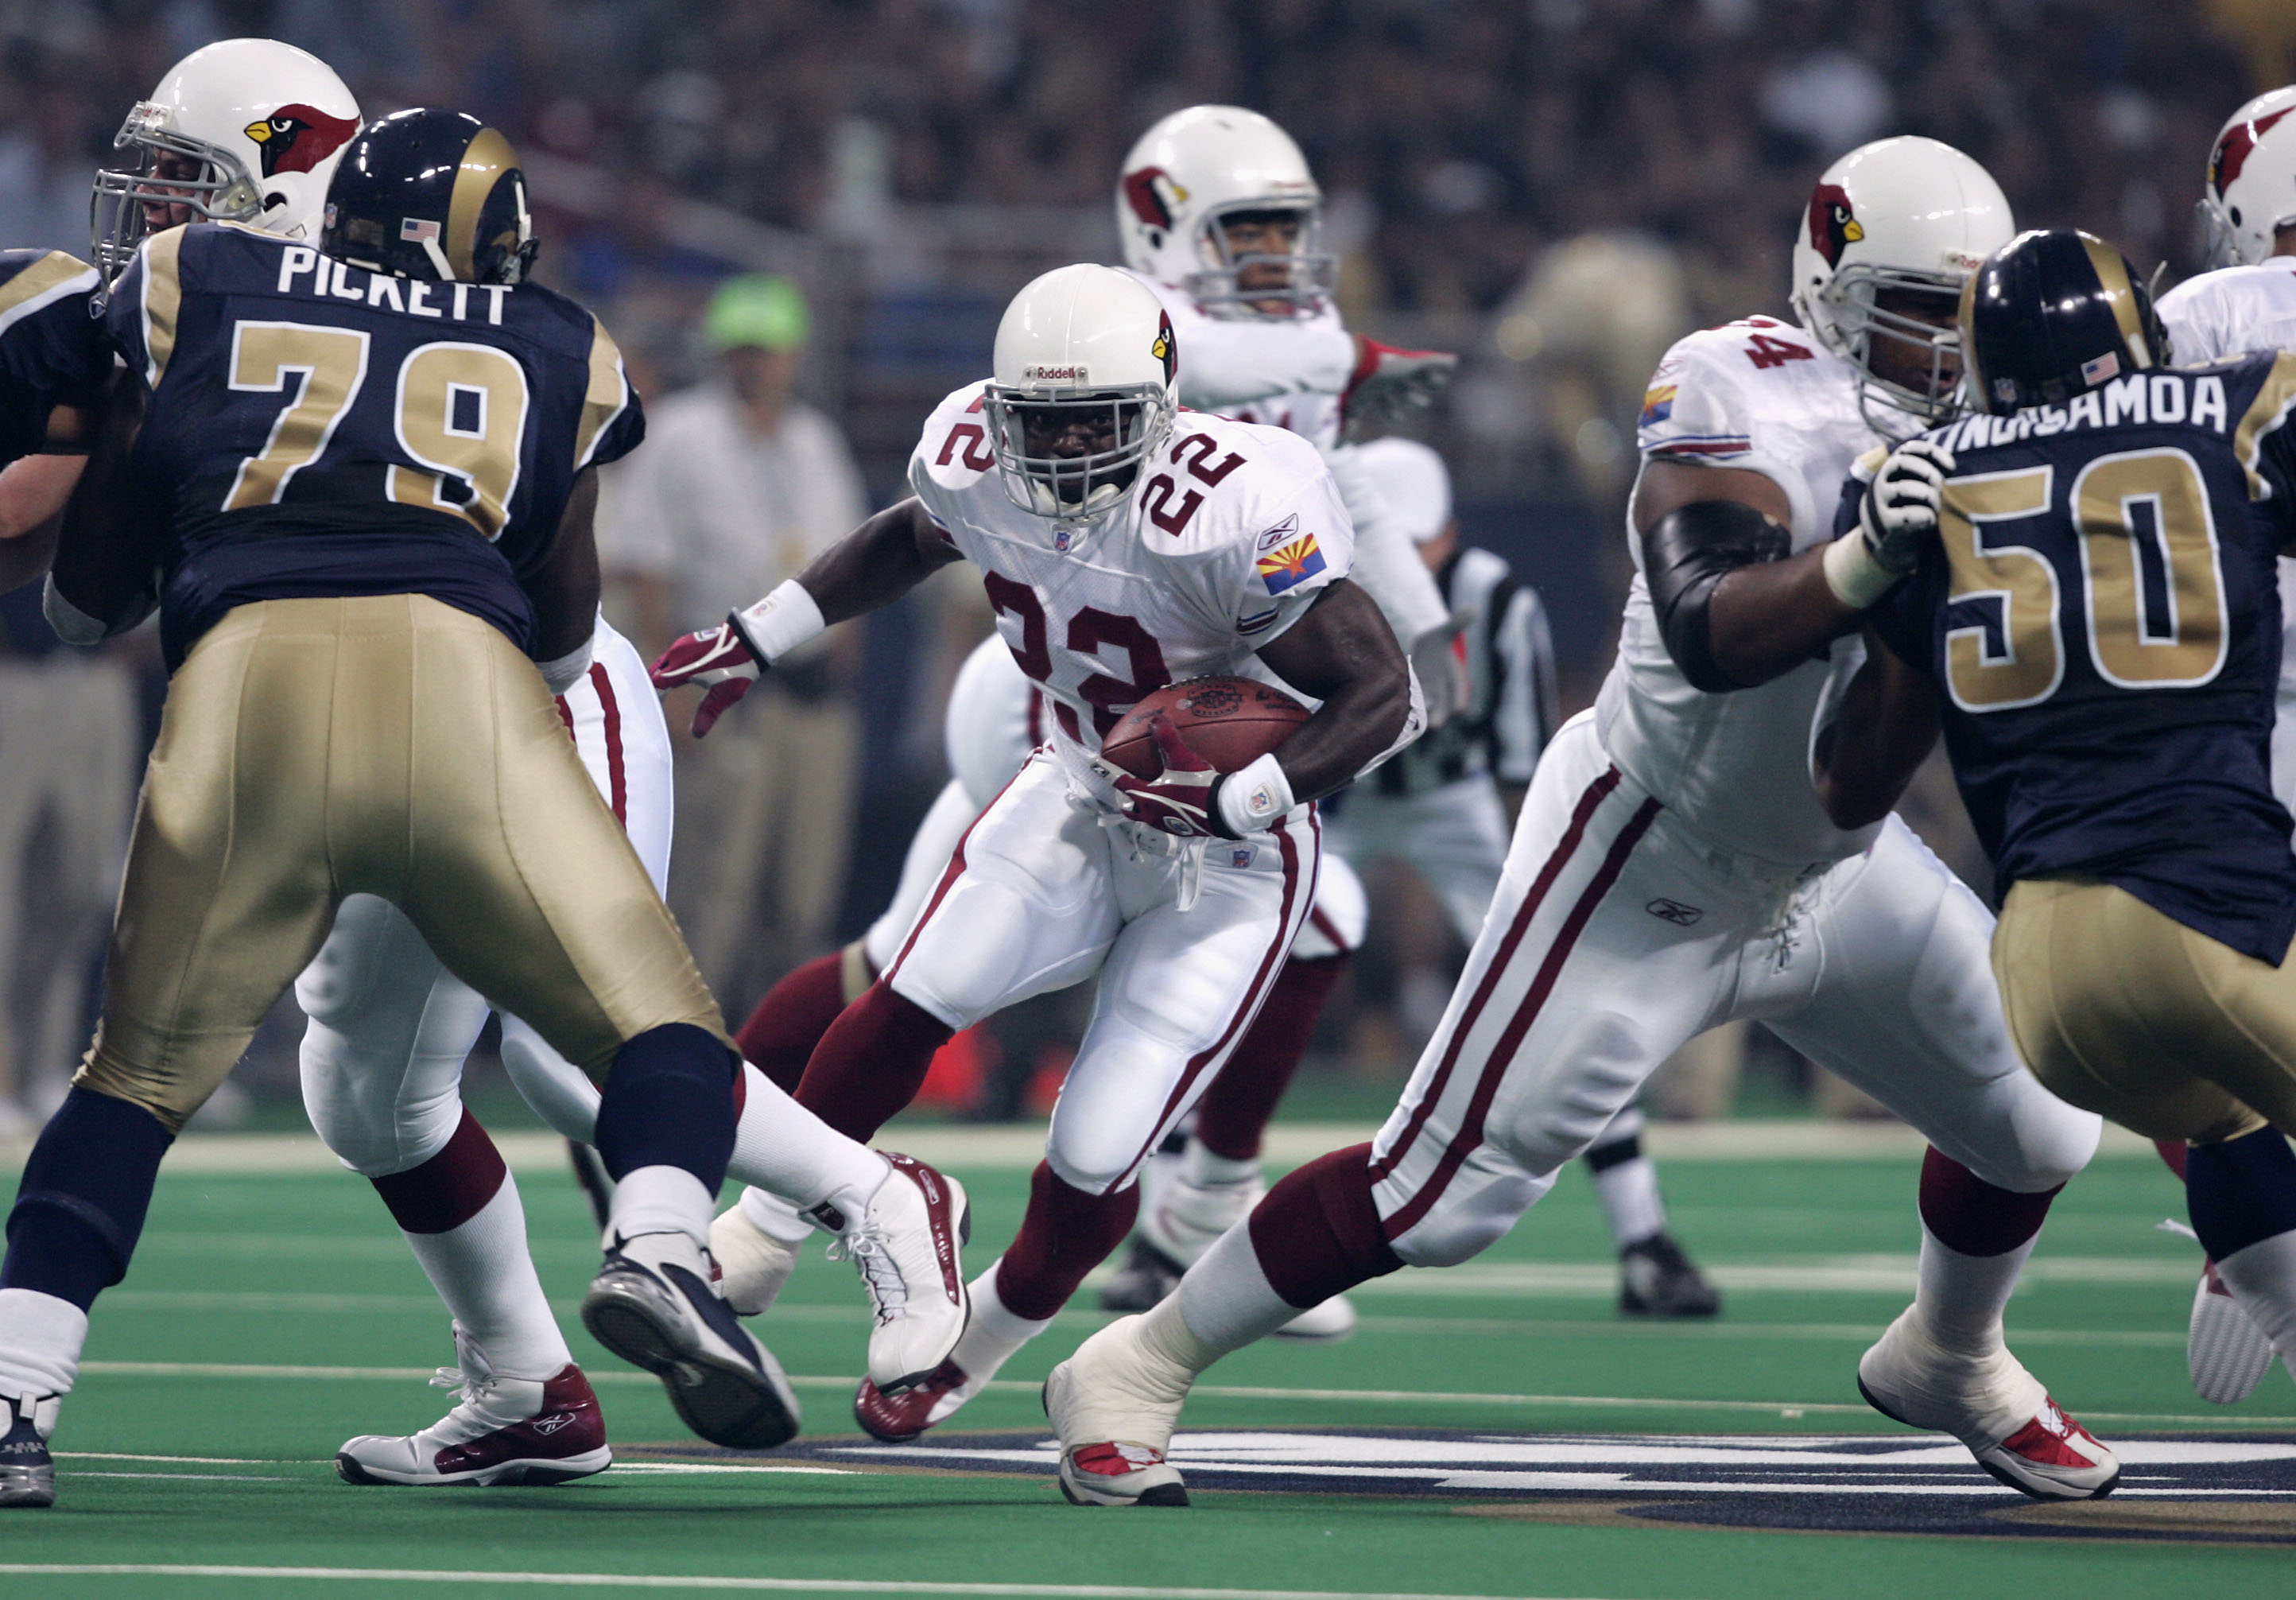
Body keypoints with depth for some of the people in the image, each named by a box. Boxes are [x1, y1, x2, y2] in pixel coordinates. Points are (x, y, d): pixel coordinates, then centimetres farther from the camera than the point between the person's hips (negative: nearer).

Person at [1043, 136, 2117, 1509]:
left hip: (1833, 869, 7)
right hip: (1648, 877, -7)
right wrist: (1858, 567, -53)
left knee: (2041, 1121, 9)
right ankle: (1136, 1372, 7)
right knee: (1445, 1189, -8)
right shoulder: (1748, 396, -24)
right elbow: (1709, 636, -38)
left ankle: (1950, 1364, 39)